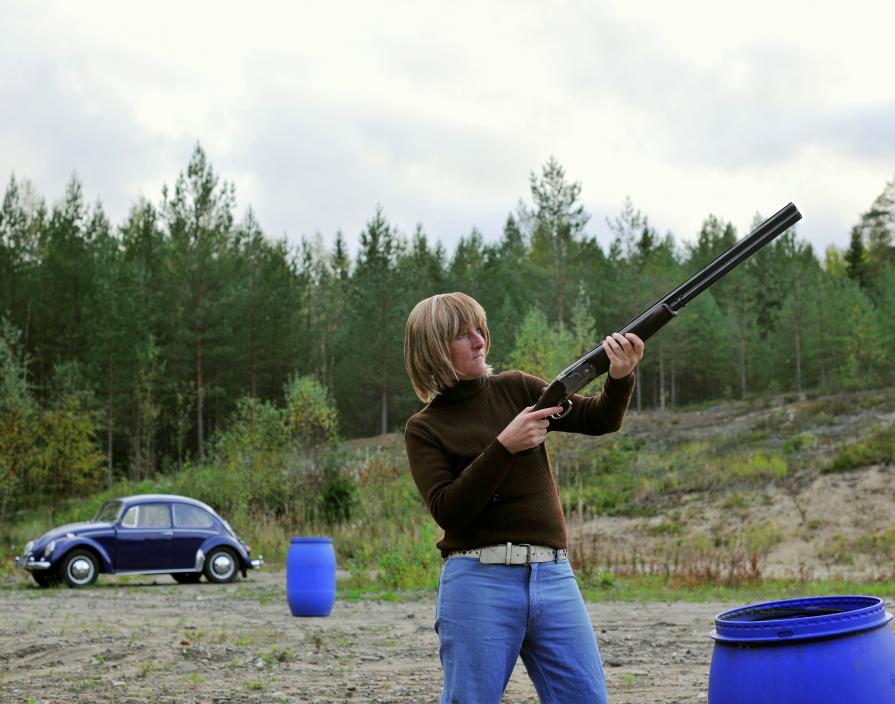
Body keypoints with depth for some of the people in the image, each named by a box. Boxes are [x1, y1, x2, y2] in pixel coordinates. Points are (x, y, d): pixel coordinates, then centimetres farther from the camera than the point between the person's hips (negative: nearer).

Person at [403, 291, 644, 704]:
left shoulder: (516, 389, 11)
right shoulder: (424, 429, 2)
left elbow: (599, 420, 6)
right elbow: (447, 511, -11)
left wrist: (620, 376, -15)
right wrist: (504, 446, -18)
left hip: (553, 576, 4)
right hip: (479, 582, -3)